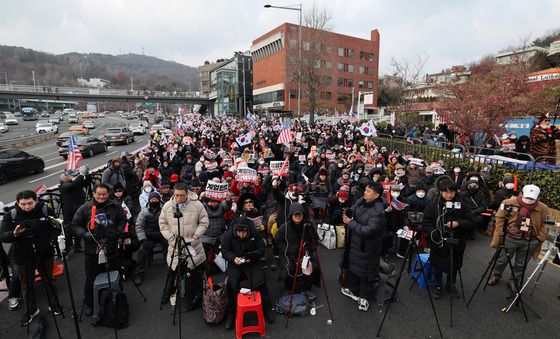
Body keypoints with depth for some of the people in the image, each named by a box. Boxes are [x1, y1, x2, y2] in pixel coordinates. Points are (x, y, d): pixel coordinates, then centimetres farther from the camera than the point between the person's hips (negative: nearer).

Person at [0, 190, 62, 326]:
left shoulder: (46, 211, -12)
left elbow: (56, 228, -1)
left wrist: (52, 240, -17)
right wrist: (14, 233, -31)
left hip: (45, 254, 0)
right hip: (22, 257, 1)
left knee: (49, 281, 17)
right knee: (27, 285, 17)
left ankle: (54, 305, 37)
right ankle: (31, 310, 38)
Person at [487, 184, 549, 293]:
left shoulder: (543, 208, -5)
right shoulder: (510, 203, -13)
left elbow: (544, 225, 5)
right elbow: (500, 218, -7)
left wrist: (539, 239, -2)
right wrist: (499, 235, -9)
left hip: (530, 242, 2)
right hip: (510, 238, -2)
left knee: (520, 265, 16)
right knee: (502, 260, 14)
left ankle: (514, 281, 36)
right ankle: (495, 276, 36)